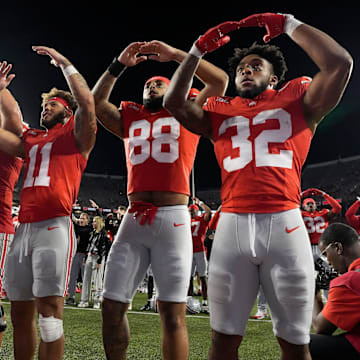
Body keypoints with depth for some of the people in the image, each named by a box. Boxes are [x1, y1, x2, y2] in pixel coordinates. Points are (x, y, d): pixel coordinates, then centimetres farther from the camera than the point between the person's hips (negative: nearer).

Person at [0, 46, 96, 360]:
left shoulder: (76, 135, 7)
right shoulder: (31, 141, 25)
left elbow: (88, 102, -10)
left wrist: (64, 63, 0)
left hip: (54, 227, -6)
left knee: (49, 309, -7)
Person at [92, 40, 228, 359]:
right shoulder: (130, 120, 21)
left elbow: (220, 81, 3)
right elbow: (96, 102, 18)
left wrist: (174, 54, 3)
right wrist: (120, 64, 12)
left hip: (173, 218, -3)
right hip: (133, 220, 4)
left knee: (172, 312, -3)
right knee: (112, 305, 6)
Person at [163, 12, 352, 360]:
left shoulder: (297, 101, 13)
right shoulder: (220, 112, 19)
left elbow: (339, 63, 0)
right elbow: (174, 103, 9)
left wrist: (288, 23, 6)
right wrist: (199, 50, 10)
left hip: (284, 224, -1)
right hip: (233, 225, 2)